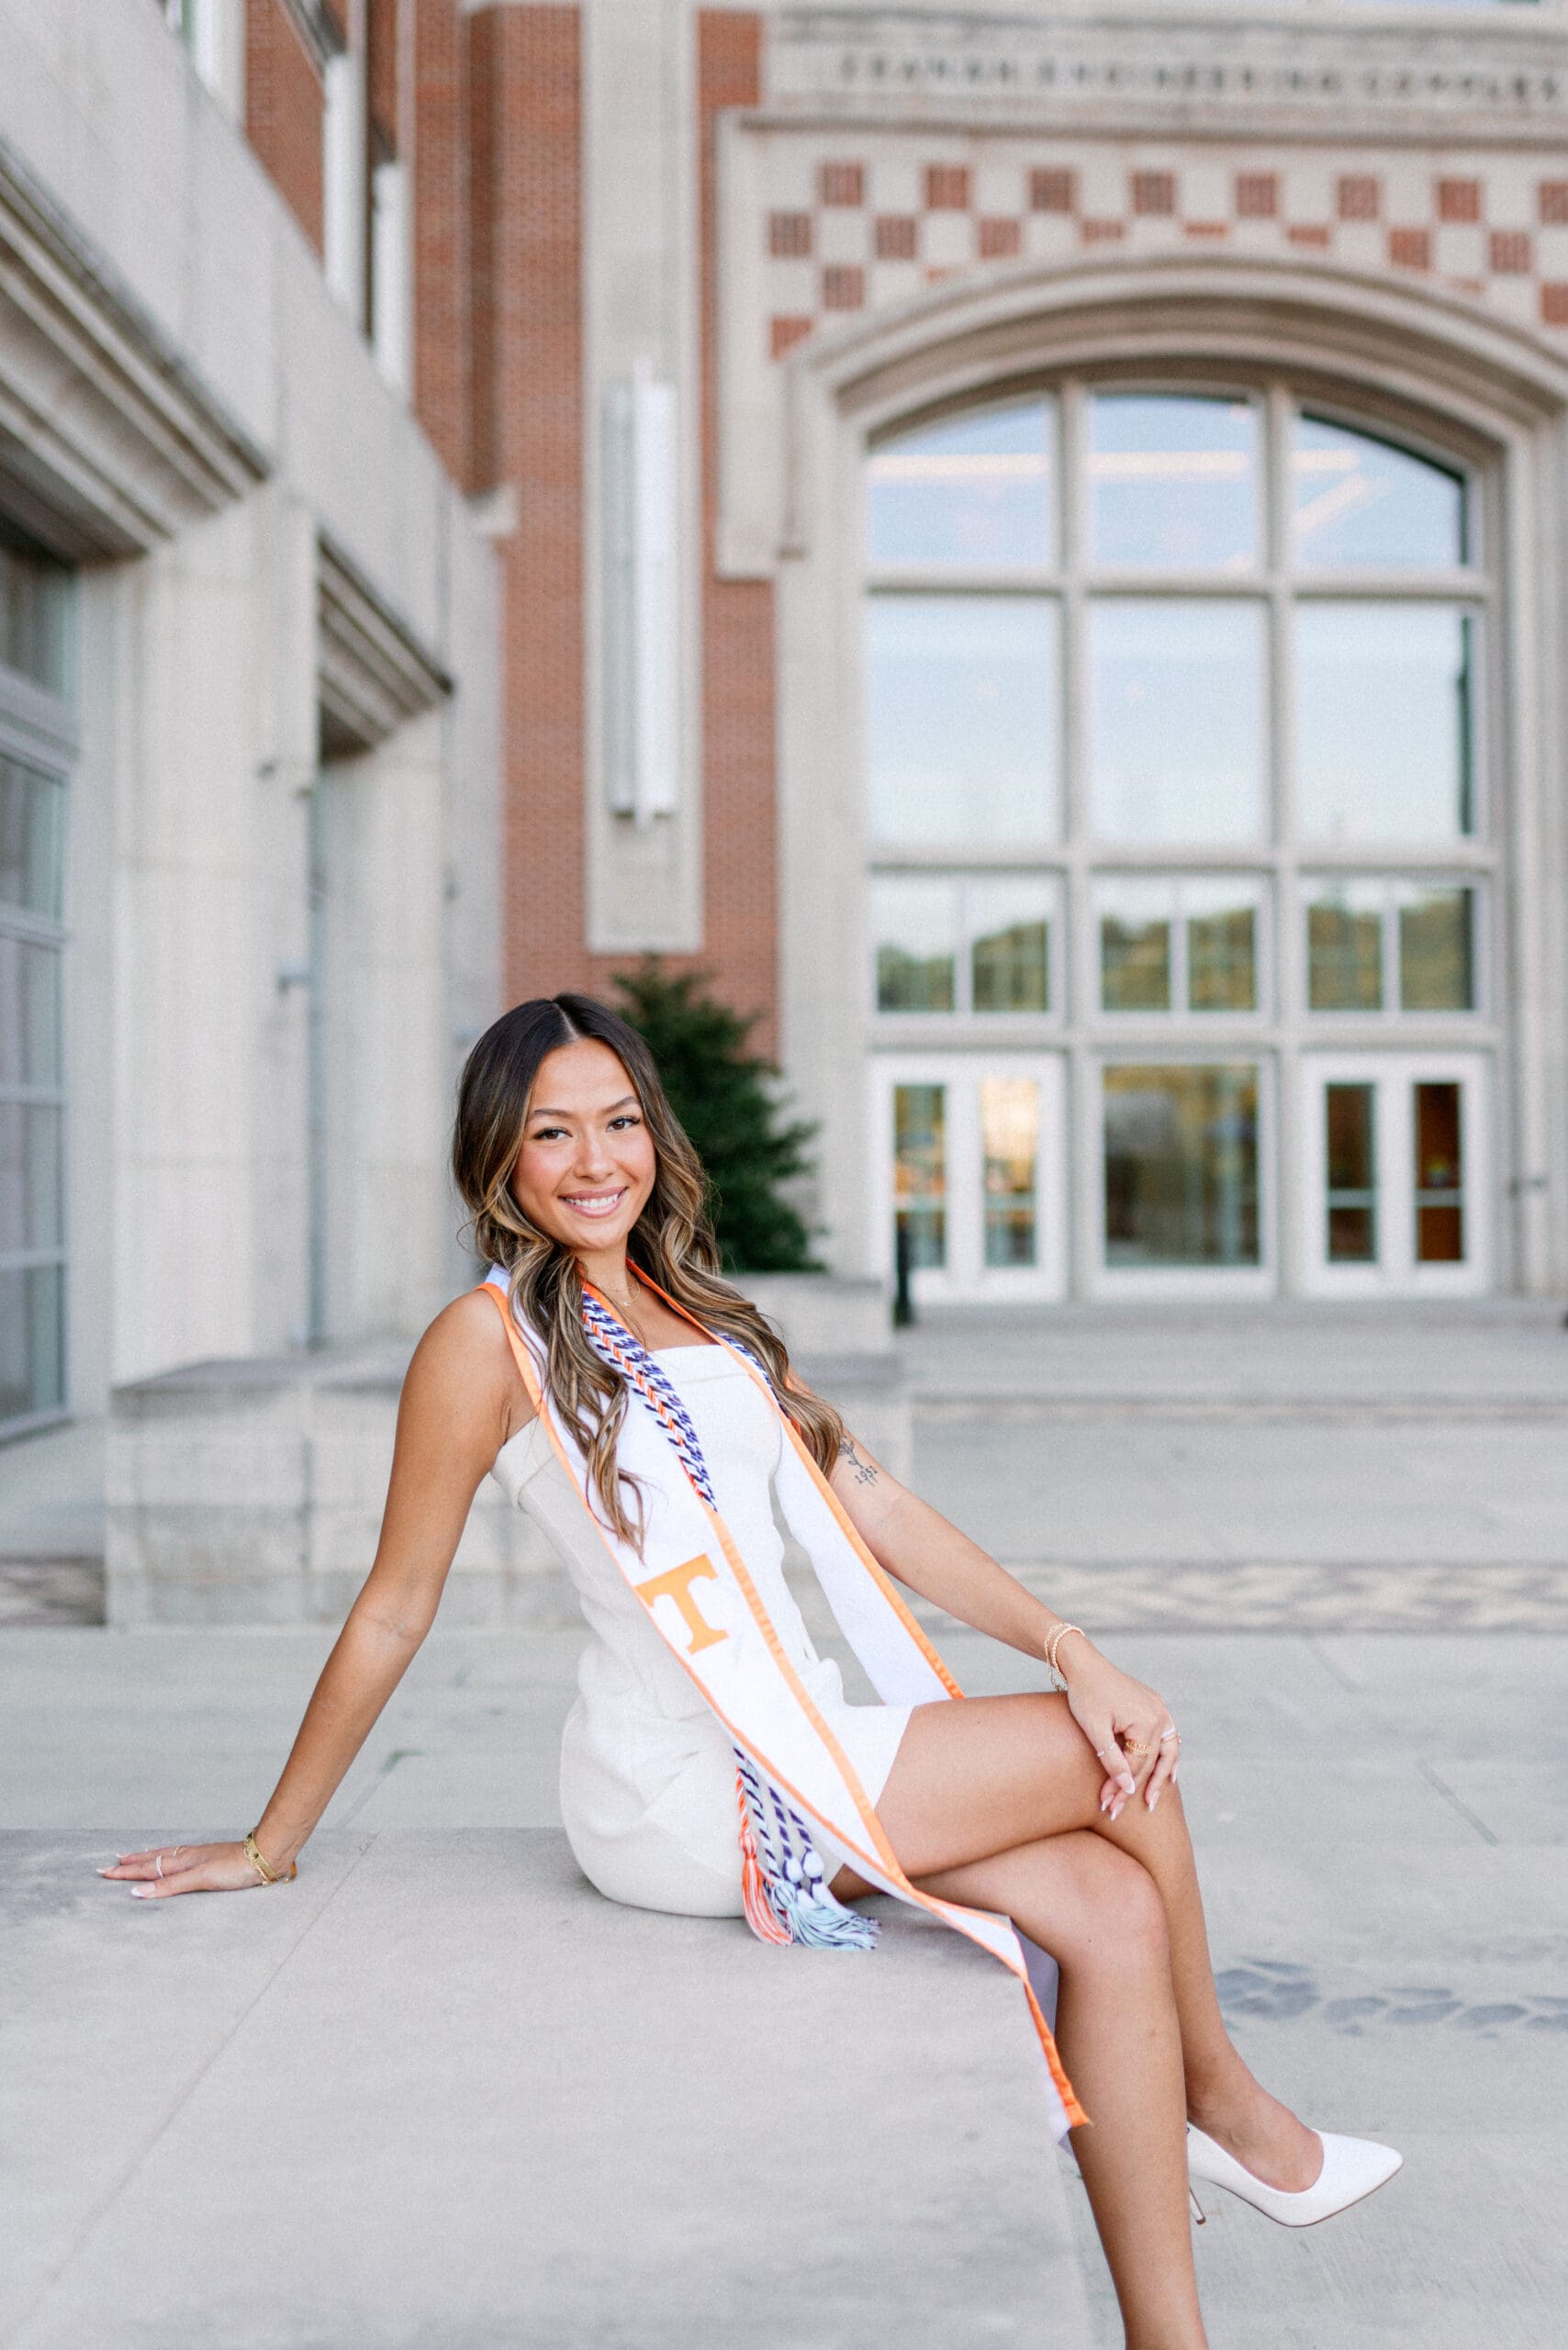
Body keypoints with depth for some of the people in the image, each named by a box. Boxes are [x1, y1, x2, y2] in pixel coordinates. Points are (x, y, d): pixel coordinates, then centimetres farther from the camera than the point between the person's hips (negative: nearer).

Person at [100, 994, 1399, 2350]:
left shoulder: (701, 1312, 16)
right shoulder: (492, 1339, -6)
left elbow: (868, 1503, 11)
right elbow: (395, 1610, -1)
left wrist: (1070, 1649, 1)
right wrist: (271, 1848, 3)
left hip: (805, 1748, 7)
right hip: (688, 1791, -7)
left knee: (1115, 1910, -9)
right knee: (1127, 1770, -8)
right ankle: (1225, 2106, 17)